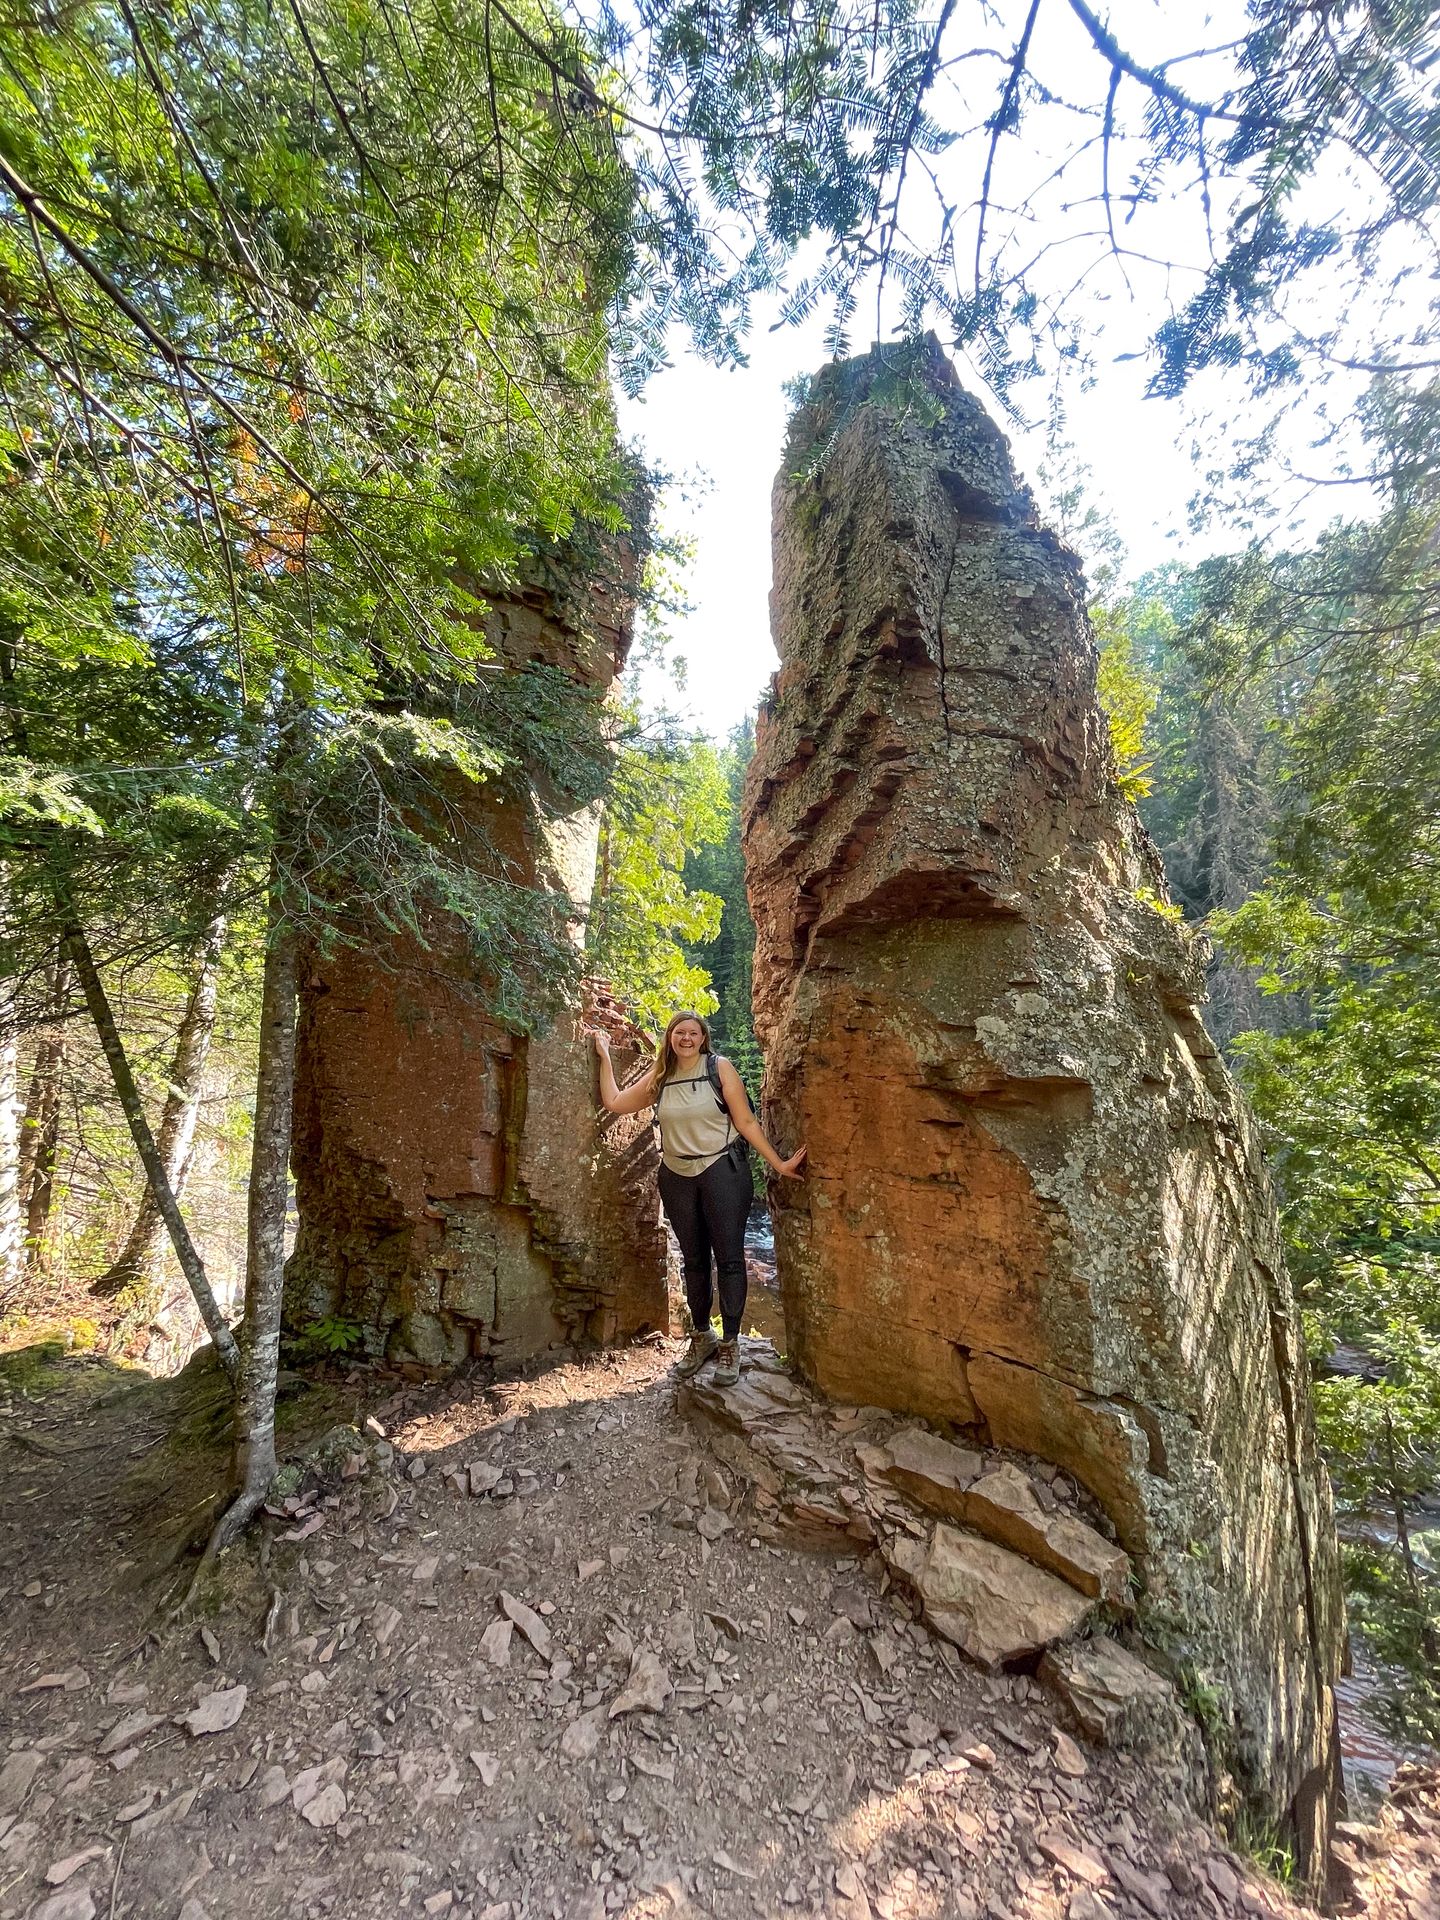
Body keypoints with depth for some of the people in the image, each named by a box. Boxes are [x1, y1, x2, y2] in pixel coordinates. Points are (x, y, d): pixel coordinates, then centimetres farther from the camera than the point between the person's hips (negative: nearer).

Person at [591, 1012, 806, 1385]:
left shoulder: (720, 1067, -6)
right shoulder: (659, 1078, 5)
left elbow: (745, 1122, -6)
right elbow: (614, 1102, 8)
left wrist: (778, 1163, -9)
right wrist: (605, 1056, 11)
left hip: (722, 1171, -3)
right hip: (677, 1177, 4)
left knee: (729, 1258, 0)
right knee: (693, 1259, 14)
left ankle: (730, 1343, 15)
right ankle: (701, 1336, 31)